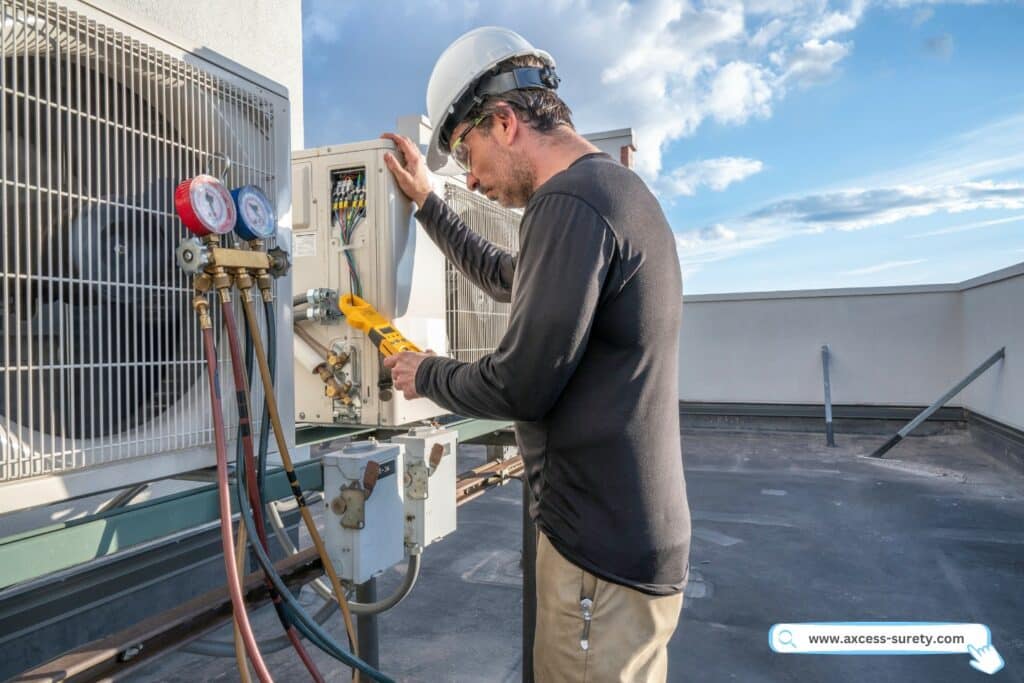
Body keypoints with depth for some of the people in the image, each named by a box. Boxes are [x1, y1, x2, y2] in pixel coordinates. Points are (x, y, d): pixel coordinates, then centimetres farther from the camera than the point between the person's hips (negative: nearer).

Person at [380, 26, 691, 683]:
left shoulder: (569, 202, -21)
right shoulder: (616, 188, 13)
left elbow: (520, 386, -21)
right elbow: (504, 276, 26)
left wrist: (423, 374, -3)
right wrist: (427, 201, 27)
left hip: (603, 551, -10)